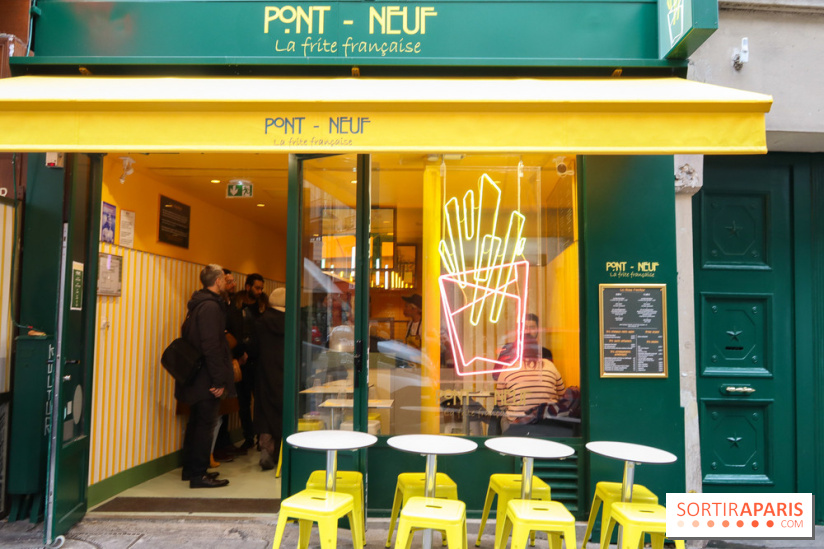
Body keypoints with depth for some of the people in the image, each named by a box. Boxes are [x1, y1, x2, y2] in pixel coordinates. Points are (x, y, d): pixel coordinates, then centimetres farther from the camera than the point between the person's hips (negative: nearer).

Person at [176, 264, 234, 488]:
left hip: (196, 376, 10)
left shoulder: (198, 304, 14)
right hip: (206, 378, -10)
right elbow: (211, 346, -24)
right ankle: (199, 474, 4)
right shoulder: (211, 306, -18)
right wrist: (219, 380, -22)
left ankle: (190, 469, 29)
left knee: (196, 423, 18)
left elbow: (187, 336, 22)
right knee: (205, 424, -3)